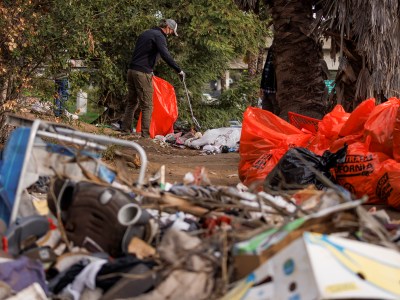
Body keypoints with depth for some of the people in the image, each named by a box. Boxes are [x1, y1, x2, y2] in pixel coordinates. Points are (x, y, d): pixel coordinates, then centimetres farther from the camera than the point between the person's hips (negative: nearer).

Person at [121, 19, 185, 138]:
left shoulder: (145, 33, 19)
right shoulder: (159, 36, -8)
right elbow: (165, 55, -21)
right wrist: (179, 70, -17)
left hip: (131, 70, 9)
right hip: (143, 73, -8)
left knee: (132, 102, 18)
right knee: (147, 105, -4)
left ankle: (125, 128, 20)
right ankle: (145, 134, -6)